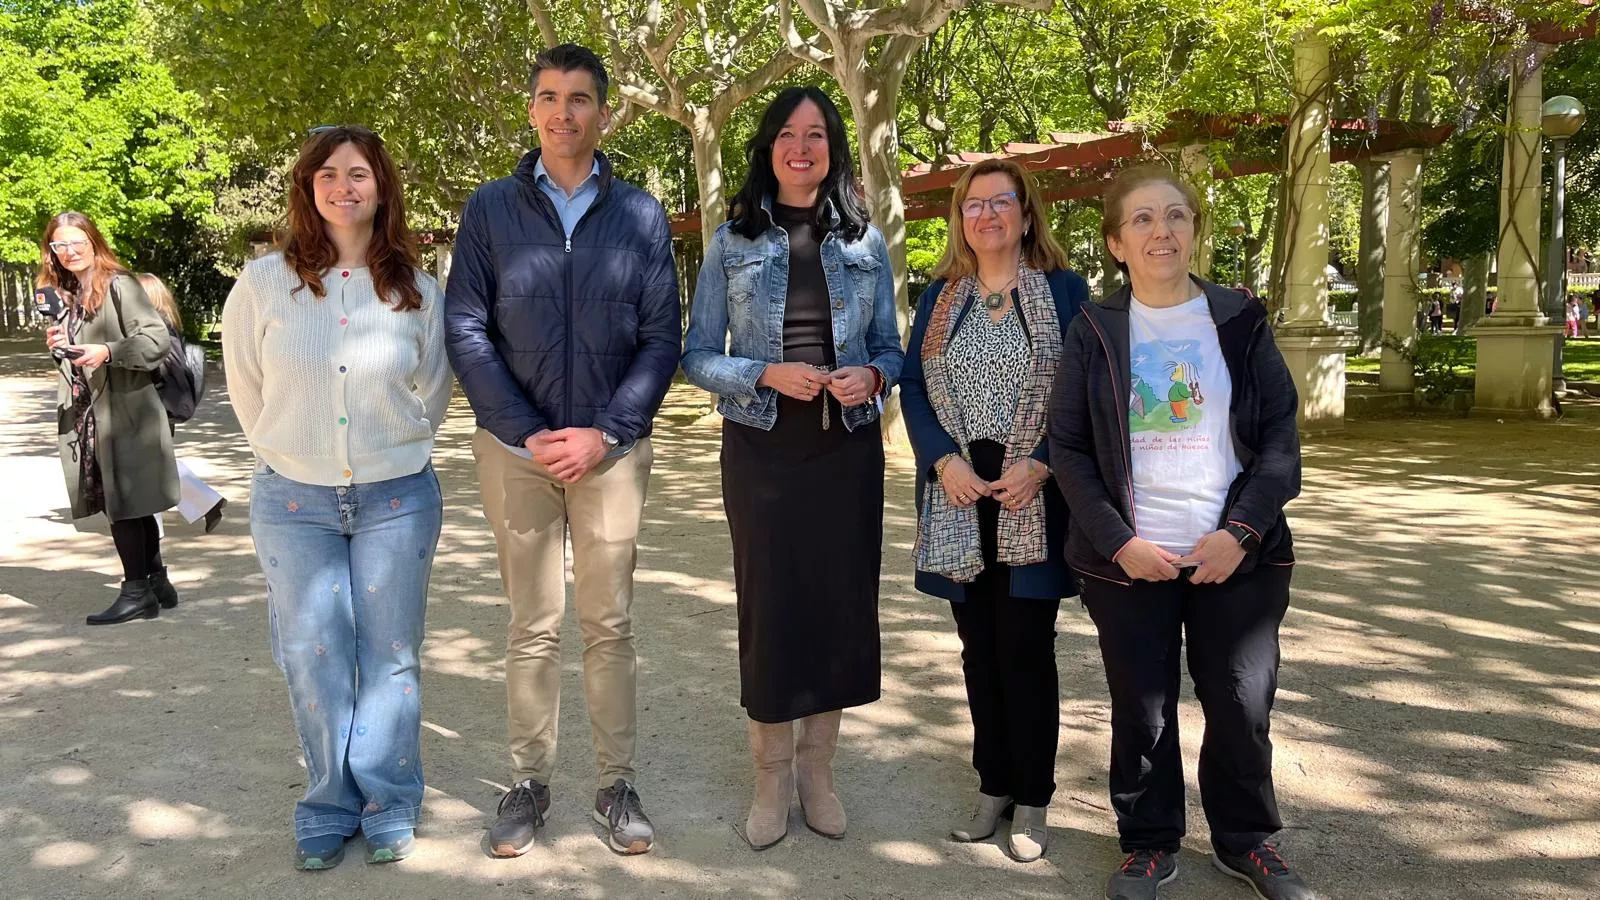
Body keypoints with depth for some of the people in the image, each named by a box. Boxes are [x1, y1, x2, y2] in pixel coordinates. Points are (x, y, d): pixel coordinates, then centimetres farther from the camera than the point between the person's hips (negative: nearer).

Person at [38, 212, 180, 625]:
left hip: (123, 410, -8)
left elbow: (156, 339, -15)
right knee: (132, 506, 13)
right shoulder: (62, 295, 16)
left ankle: (137, 592, 4)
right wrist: (57, 348, 3)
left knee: (124, 505, -4)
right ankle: (157, 583, 23)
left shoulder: (119, 285, -8)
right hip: (85, 415, 8)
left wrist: (108, 351, -26)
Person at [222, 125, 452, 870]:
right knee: (312, 656, 6)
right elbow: (246, 388, 9)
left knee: (389, 657, 7)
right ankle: (331, 807, 22)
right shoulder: (264, 283, -3)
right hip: (293, 501, 0)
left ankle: (389, 806, 21)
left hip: (397, 500, 0)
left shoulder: (416, 290, -1)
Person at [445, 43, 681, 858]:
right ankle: (528, 782, 18)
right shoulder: (490, 209, 4)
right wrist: (526, 433, -10)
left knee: (609, 624, 6)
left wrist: (604, 433, -9)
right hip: (516, 448, 0)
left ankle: (617, 784, 17)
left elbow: (663, 336, 1)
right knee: (532, 625, 6)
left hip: (610, 448, 0)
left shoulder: (640, 215, 4)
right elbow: (466, 331, -1)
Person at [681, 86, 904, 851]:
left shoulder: (865, 241, 7)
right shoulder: (732, 242, 1)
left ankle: (819, 769, 24)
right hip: (762, 449, -1)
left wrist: (871, 377, -13)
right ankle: (772, 776, 20)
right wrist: (768, 374, -17)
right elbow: (697, 357, 0)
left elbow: (890, 350, 10)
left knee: (840, 603, 6)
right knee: (768, 606, 3)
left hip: (847, 449, 2)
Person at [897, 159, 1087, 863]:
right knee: (979, 648, 9)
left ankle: (1031, 799, 13)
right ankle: (994, 785, 22)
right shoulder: (939, 297, 12)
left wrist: (1040, 465, -16)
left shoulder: (1066, 290, 3)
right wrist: (945, 461, -11)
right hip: (959, 497, 3)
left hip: (1034, 498, -3)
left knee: (1026, 648, -1)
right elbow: (913, 386, 5)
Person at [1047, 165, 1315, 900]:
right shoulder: (1094, 331, 0)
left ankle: (1246, 841, 29)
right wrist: (1118, 540, -11)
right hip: (1128, 559, -1)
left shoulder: (1240, 321, 3)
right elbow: (1068, 449, -1)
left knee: (1242, 707, 7)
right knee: (1142, 710, 7)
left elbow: (1281, 436, 1)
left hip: (1238, 556, 1)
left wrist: (1241, 530, -10)